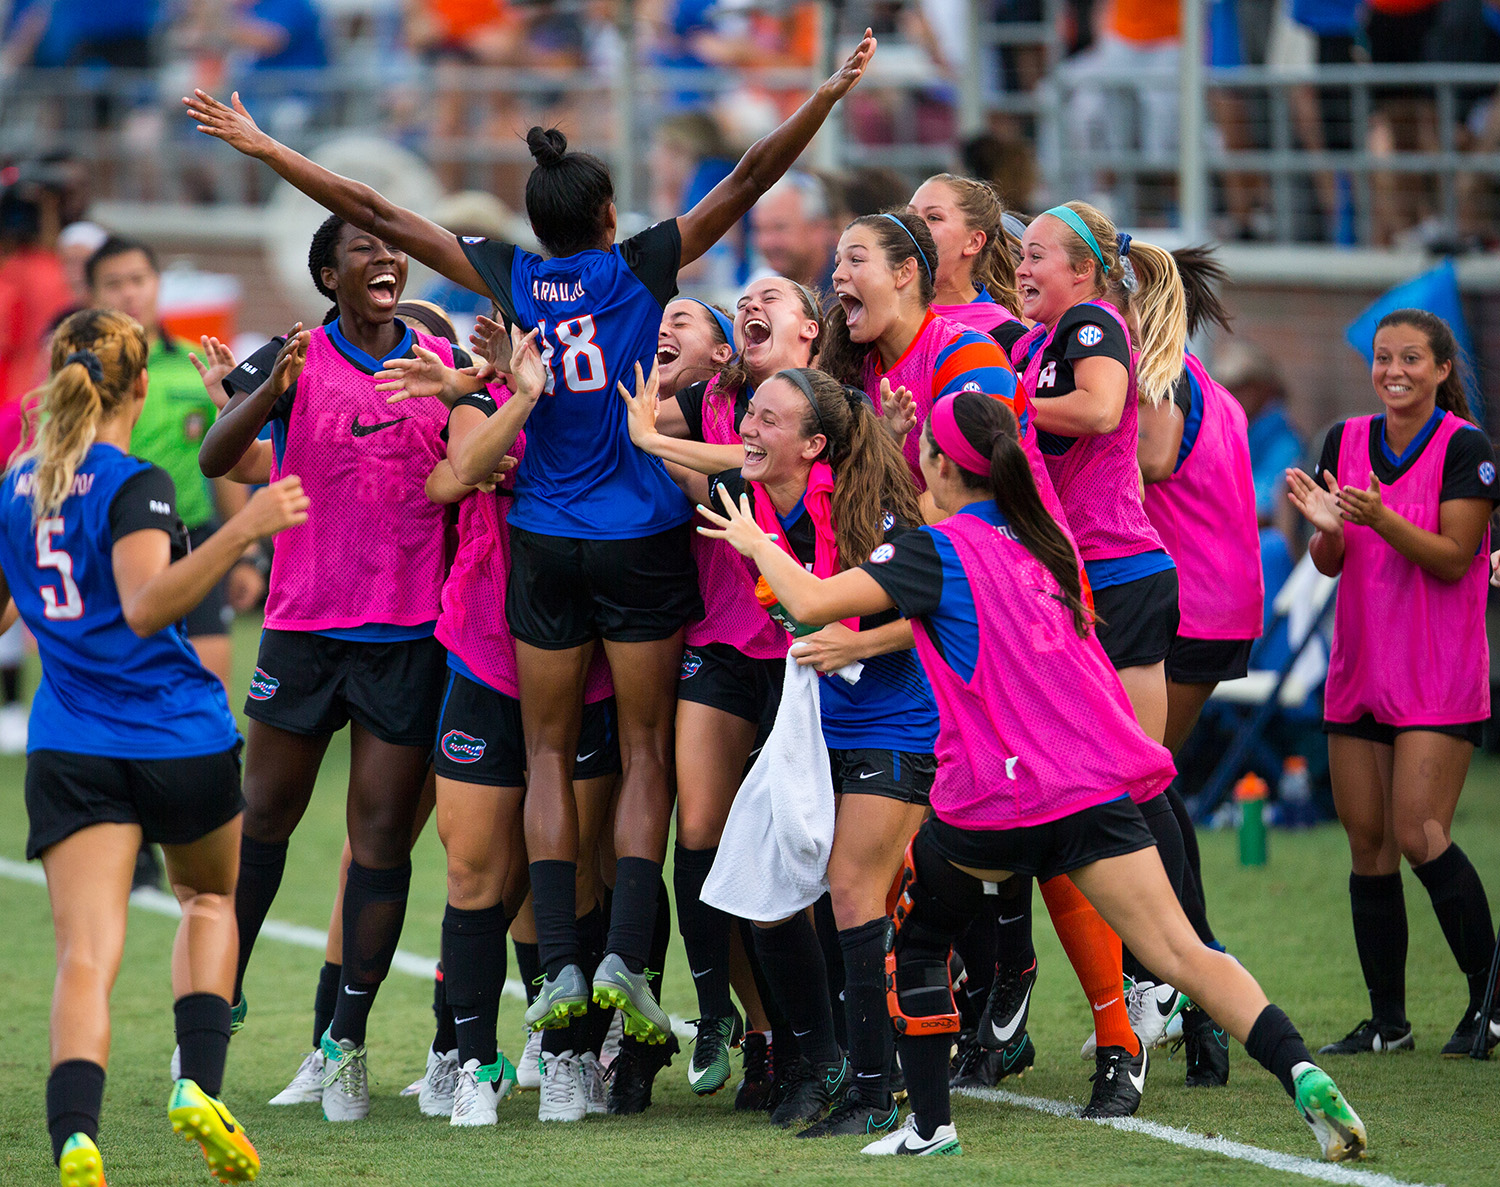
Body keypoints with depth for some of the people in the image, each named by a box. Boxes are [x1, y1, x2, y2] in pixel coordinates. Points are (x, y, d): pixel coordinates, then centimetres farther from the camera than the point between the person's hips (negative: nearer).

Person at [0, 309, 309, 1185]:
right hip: (181, 742, -3)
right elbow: (145, 609, -25)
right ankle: (201, 1086, 7)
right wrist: (240, 533, -30)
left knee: (87, 955, -8)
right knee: (210, 898, 24)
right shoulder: (135, 487, -11)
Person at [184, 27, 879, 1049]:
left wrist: (263, 146, 7)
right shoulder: (642, 268, -5)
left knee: (550, 751, 8)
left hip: (545, 543, 2)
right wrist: (830, 96, -7)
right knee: (646, 749, 4)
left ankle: (561, 960, -5)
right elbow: (748, 182, -8)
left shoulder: (509, 277, -1)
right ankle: (627, 955, -9)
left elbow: (377, 215, 2)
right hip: (644, 543, -2)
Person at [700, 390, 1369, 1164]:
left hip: (993, 804, -5)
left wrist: (755, 541, 8)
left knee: (913, 937, 22)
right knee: (1182, 955, -7)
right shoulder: (1043, 543, 17)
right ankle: (1300, 1074, -28)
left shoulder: (938, 551, -3)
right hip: (1094, 789, 5)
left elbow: (812, 602, -9)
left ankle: (930, 1123, 21)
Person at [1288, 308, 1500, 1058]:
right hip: (1359, 672, 5)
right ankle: (1387, 1019, 9)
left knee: (1418, 834, -14)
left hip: (1439, 678, -5)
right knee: (1367, 842, 4)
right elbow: (1327, 563, 6)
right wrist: (1327, 525, -16)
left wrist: (1381, 519, -27)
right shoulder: (1345, 441, 7)